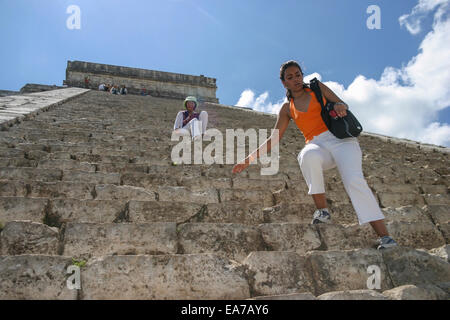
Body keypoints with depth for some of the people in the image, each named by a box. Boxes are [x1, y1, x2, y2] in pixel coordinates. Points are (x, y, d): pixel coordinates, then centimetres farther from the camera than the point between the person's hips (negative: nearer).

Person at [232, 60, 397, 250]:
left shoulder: (316, 88, 16)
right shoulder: (287, 109, 17)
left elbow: (343, 104, 12)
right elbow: (273, 139, 15)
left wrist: (340, 106, -14)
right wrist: (249, 159, 8)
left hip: (340, 137, 0)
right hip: (316, 145, 1)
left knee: (354, 180, -26)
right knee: (309, 156, -38)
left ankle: (385, 237, -26)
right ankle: (322, 211, -27)